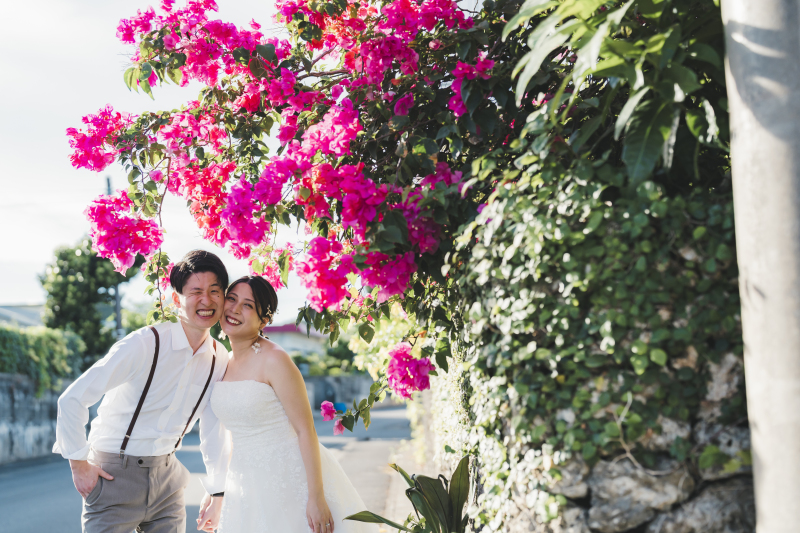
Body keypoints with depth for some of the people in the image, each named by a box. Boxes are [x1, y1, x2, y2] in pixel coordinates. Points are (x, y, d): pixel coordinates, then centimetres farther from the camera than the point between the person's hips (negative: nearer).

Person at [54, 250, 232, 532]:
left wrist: (217, 490, 12)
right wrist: (80, 466, -12)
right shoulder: (144, 344, -20)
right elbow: (72, 399, -18)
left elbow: (214, 428, 10)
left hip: (166, 475, 5)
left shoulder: (219, 358, -2)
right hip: (115, 475, -5)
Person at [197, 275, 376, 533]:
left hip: (290, 478, -6)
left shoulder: (274, 360, -15)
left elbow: (305, 430, -16)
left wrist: (316, 497, -20)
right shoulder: (223, 364, 6)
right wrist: (215, 496, 15)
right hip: (250, 483, 7)